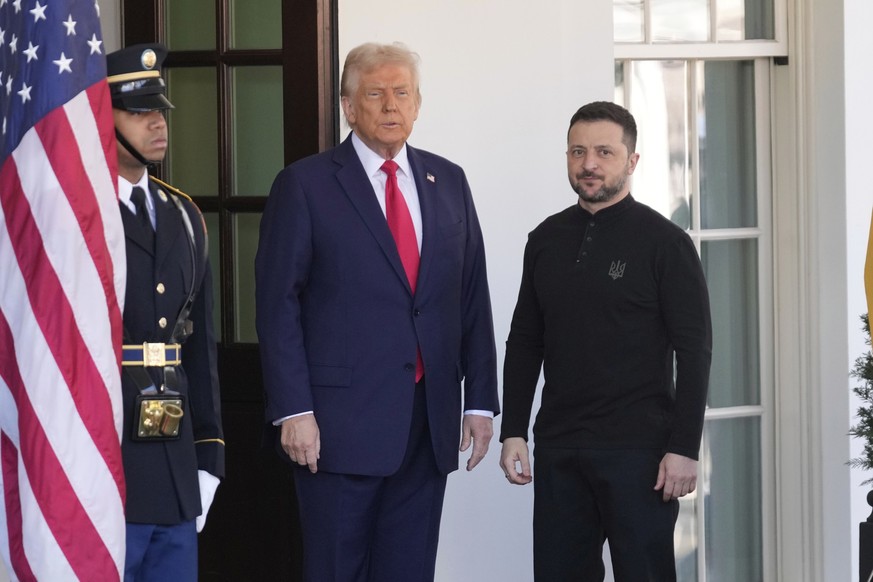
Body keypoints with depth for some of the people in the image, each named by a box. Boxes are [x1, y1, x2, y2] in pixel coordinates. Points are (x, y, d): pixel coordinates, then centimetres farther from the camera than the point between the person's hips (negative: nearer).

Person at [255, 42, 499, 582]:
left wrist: (481, 399, 6)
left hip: (429, 424, 4)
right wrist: (293, 410, -12)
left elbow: (473, 298, 12)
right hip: (341, 422, -4)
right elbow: (278, 304, -5)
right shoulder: (305, 186, -2)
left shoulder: (448, 182, 12)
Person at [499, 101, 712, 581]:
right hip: (559, 448, 5)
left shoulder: (664, 242, -4)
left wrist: (684, 448, -14)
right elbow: (524, 342, 15)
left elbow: (694, 350, -7)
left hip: (637, 450, -4)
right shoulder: (547, 240, 11)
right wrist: (513, 432, 7)